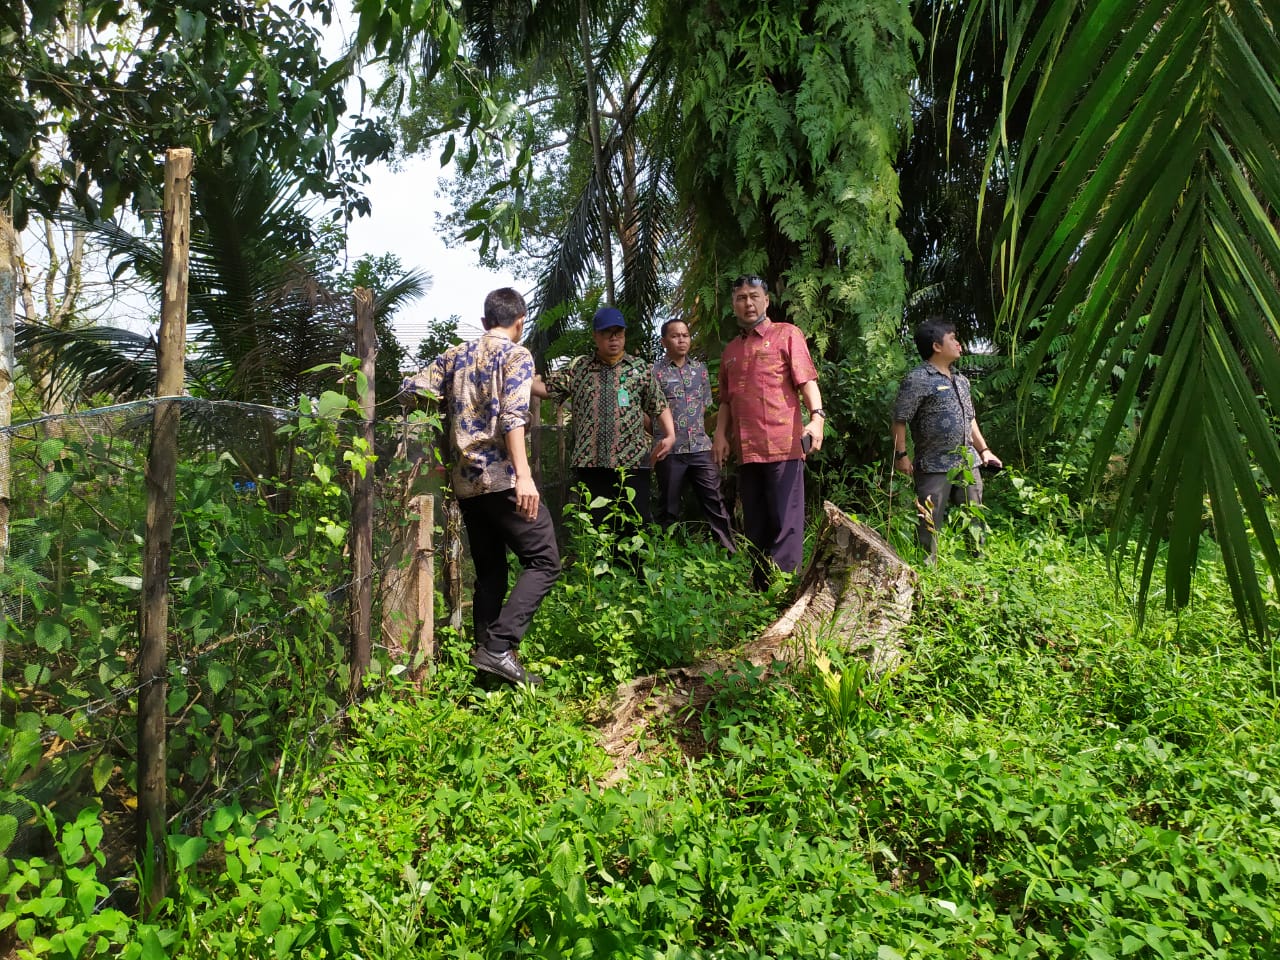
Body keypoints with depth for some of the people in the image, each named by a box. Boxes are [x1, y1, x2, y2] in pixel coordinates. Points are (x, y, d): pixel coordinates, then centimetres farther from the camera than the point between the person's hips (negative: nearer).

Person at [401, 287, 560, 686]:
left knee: (490, 570, 15)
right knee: (543, 561, -2)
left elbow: (410, 390, 12)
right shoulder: (516, 354, -2)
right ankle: (499, 647, -13)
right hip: (502, 477, -7)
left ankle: (484, 649, 14)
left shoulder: (454, 355, 16)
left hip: (465, 481, 7)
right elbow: (512, 416, -16)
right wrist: (524, 475, -24)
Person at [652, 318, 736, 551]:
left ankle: (731, 551, 6)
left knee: (715, 501, 2)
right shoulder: (655, 371, -2)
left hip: (701, 447, 3)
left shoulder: (700, 368, 12)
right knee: (669, 508, 5)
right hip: (670, 451, -3)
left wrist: (702, 434, 10)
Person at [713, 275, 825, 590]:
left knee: (785, 523, -7)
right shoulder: (731, 349, 21)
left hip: (783, 445, -6)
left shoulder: (787, 334, 5)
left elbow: (807, 380, -6)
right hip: (746, 450, 6)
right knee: (754, 527, 11)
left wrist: (817, 416, -21)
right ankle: (759, 589, 19)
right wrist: (720, 434, 10)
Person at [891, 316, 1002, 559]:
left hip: (967, 463, 8)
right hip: (934, 466, -8)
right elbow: (899, 420, -10)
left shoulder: (961, 381, 16)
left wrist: (984, 450, 18)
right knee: (930, 526, -3)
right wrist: (901, 455, -14)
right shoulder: (917, 380, -9)